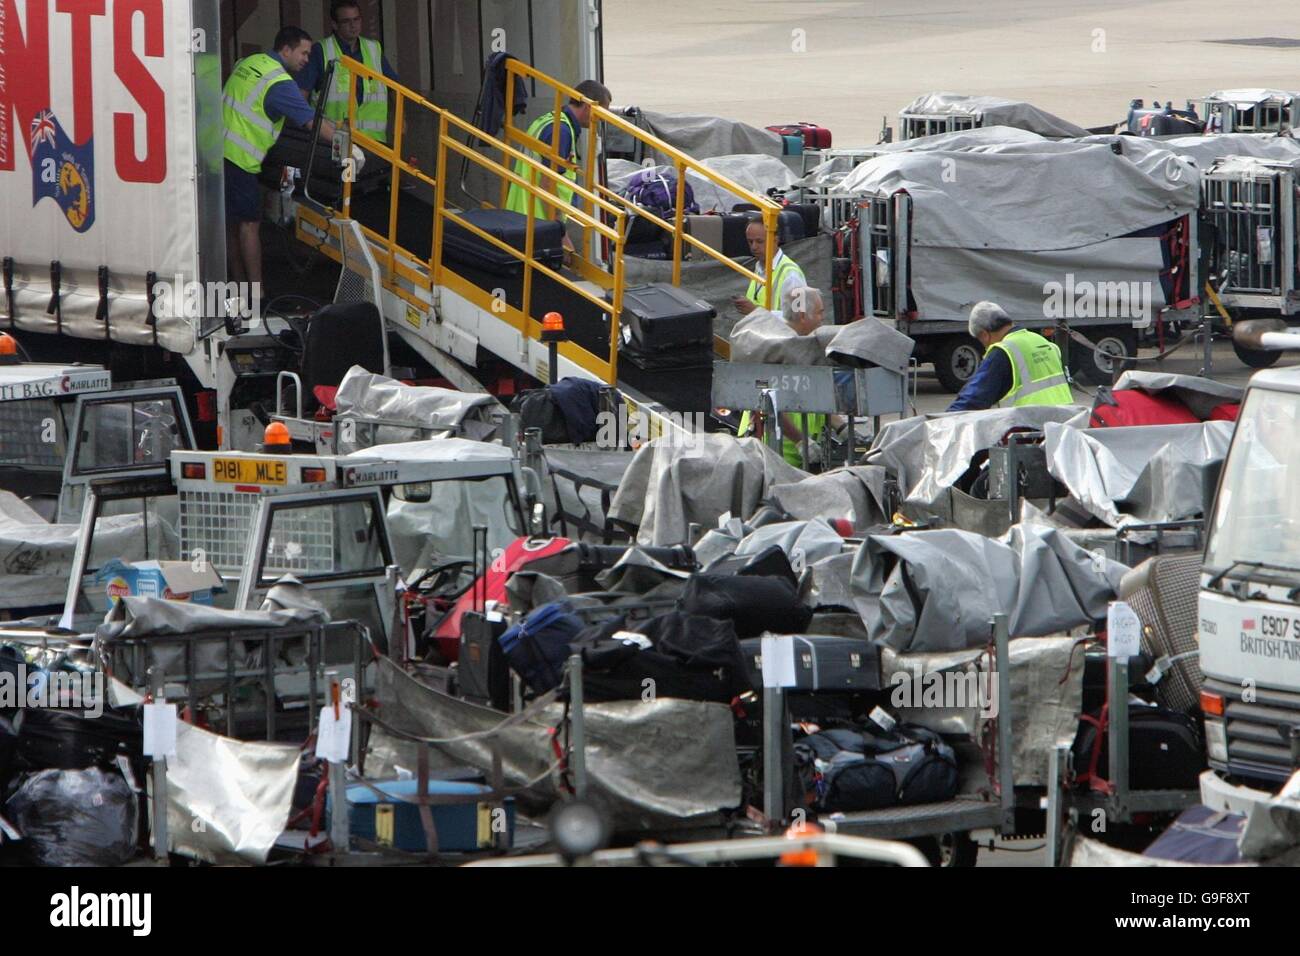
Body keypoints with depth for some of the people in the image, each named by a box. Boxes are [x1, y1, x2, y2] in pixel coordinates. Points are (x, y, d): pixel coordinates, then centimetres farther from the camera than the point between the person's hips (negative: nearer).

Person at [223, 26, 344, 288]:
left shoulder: (248, 63, 13)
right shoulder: (279, 82, -14)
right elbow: (313, 121, -15)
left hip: (216, 147, 8)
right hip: (238, 159, -8)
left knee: (231, 223, 14)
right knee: (249, 224, -5)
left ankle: (239, 284, 21)